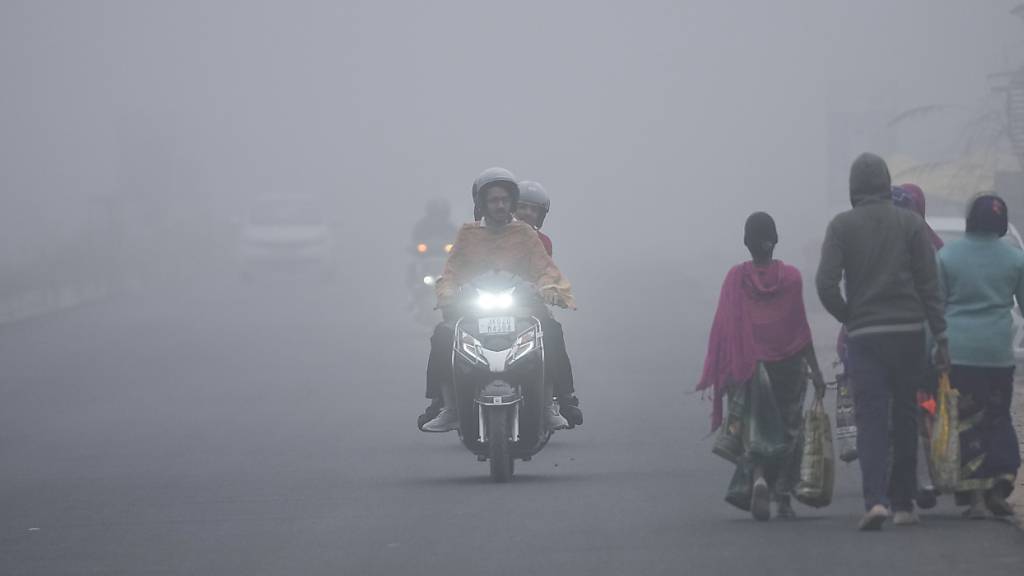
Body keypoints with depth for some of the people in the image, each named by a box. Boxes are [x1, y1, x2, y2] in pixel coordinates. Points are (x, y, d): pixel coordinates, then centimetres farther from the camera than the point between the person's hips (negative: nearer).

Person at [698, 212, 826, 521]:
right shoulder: (790, 277, -4)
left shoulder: (736, 278, -4)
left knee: (753, 429, 4)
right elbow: (801, 328, -4)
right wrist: (815, 371, 1)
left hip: (748, 366, 0)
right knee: (787, 431, 11)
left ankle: (757, 478, -23)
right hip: (787, 365, 0)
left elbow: (724, 328, -3)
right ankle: (783, 497, 12)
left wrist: (722, 374, 4)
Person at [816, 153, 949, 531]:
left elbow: (825, 284, -9)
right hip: (909, 330, 1)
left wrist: (847, 318, 7)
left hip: (865, 334, -1)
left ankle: (875, 499, -22)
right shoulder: (911, 223, 4)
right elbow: (929, 284, 1)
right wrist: (940, 335, 2)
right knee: (905, 418, 12)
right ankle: (903, 502, 18)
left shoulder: (842, 226, 1)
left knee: (871, 418, -4)